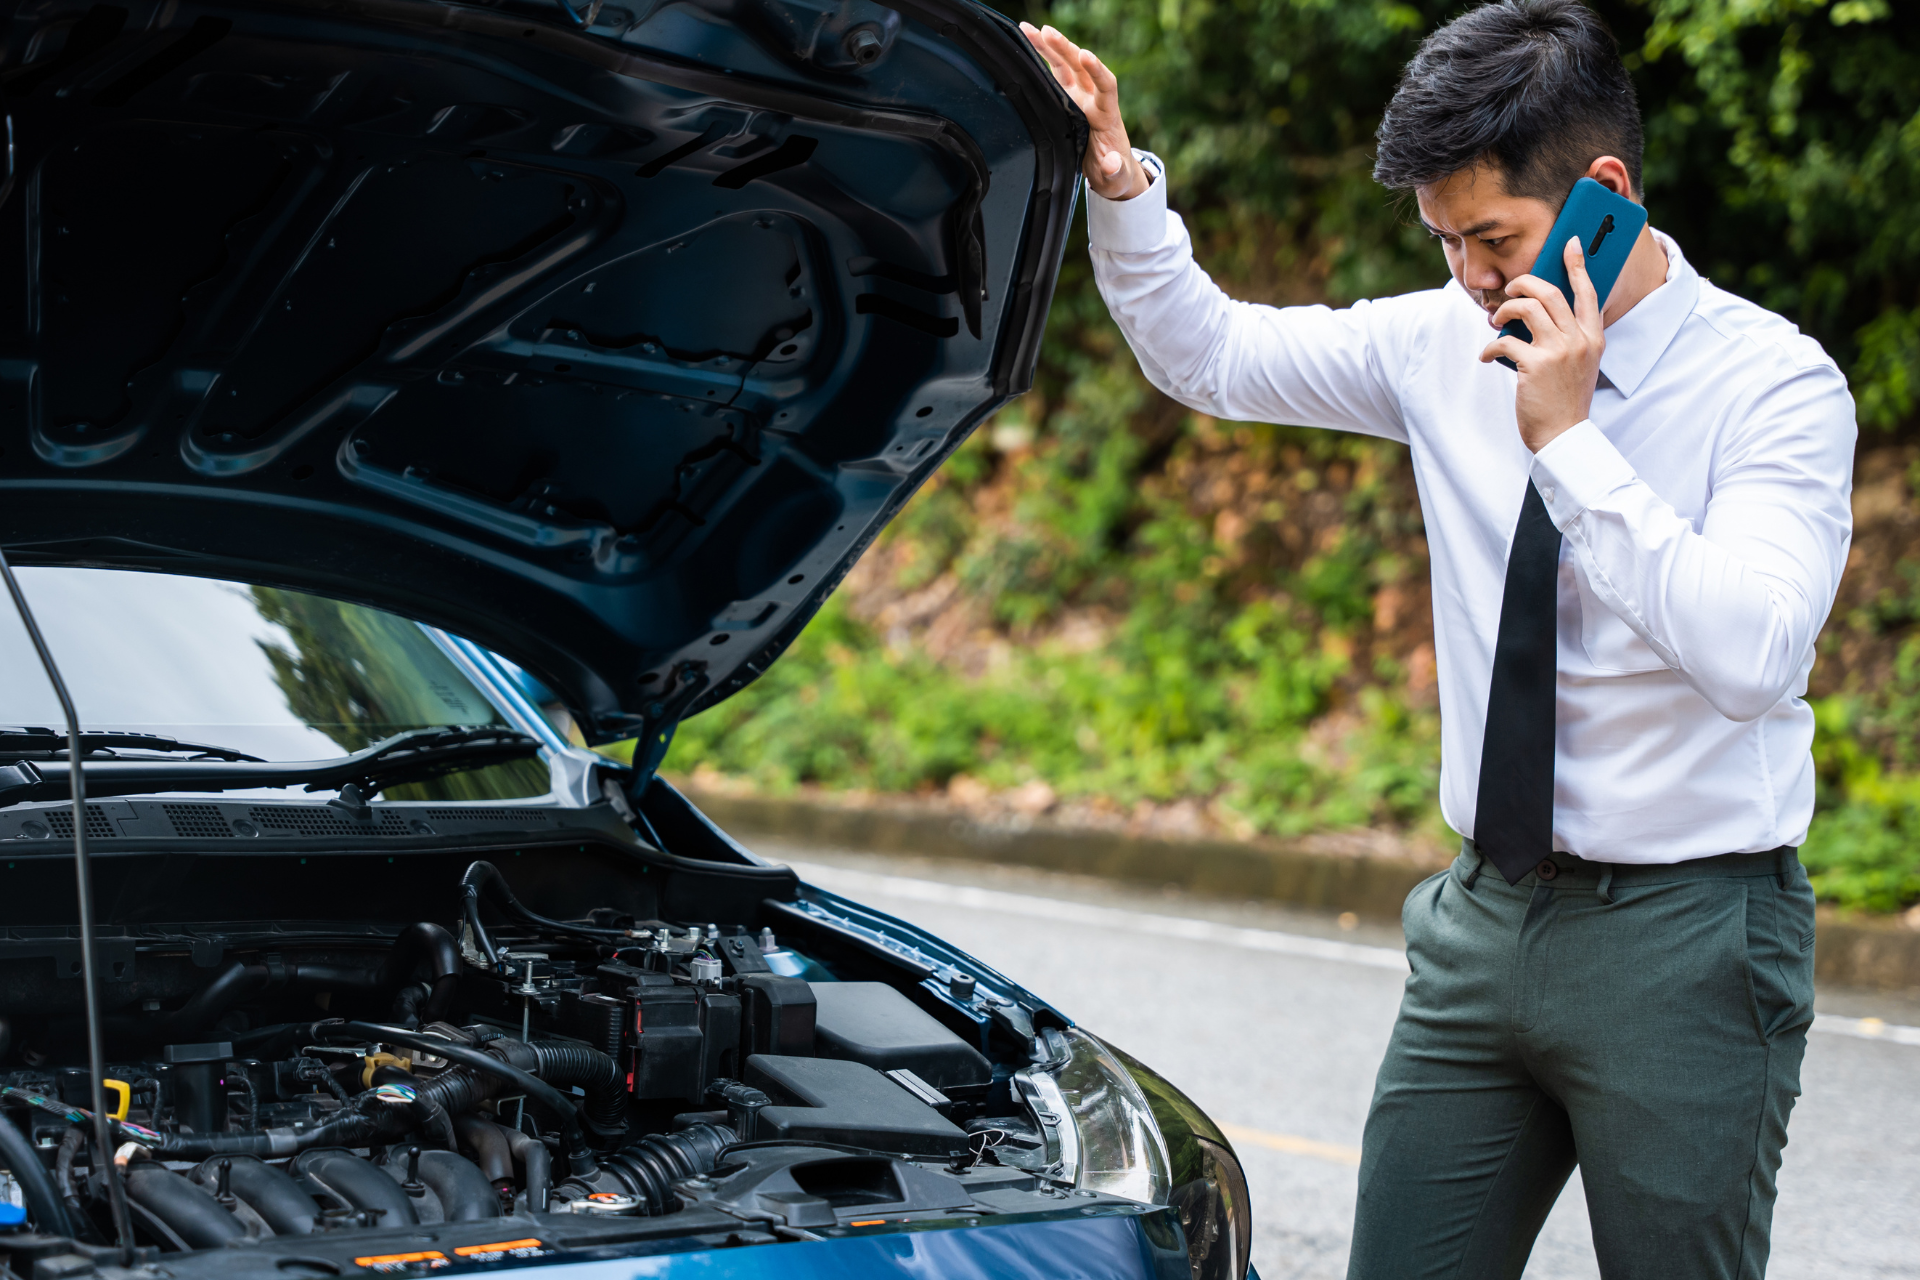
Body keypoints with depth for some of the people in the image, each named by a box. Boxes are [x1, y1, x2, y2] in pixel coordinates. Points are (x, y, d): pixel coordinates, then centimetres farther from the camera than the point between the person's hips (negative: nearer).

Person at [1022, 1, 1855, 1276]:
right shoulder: (1447, 346, 4)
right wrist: (1121, 187, -2)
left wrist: (1568, 441, -24)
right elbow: (1207, 355, 15)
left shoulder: (1774, 383, -12)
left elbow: (1749, 653, -26)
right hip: (1486, 921, 5)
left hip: (1684, 938, -5)